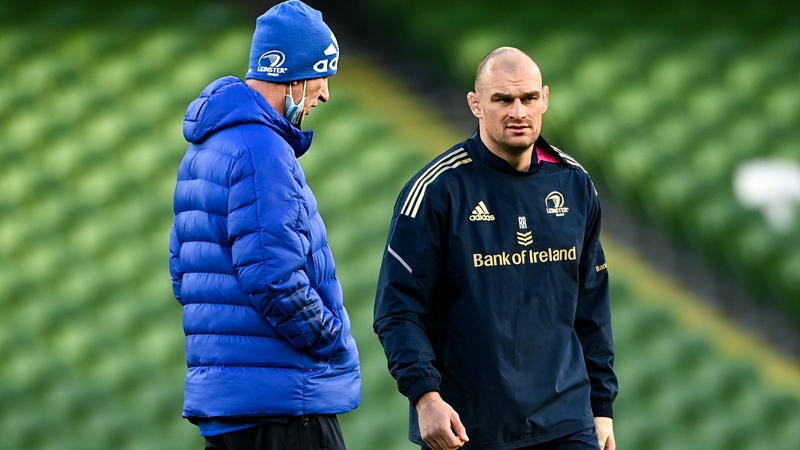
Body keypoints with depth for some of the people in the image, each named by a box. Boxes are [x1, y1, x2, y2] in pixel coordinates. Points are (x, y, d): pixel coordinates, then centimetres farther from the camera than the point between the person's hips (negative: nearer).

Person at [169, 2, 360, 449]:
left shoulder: (203, 150, 17)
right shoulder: (262, 149, -15)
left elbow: (183, 270, 21)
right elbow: (274, 278, -23)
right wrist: (335, 344, -8)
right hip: (282, 395, -10)